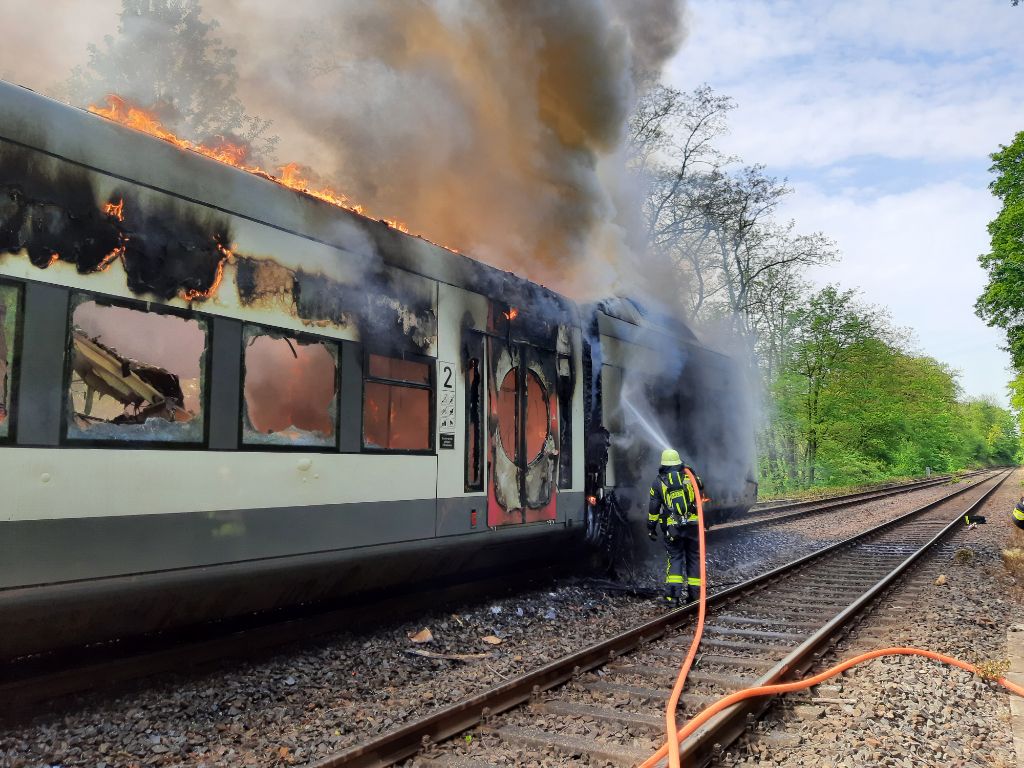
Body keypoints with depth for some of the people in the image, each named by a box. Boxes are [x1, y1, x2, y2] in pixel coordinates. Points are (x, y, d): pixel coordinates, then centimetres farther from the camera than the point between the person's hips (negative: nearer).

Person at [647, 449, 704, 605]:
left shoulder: (658, 483, 2)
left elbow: (653, 508, 3)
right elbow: (701, 487, 24)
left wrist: (651, 528, 12)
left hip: (672, 528, 0)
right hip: (693, 525, 1)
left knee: (674, 558, 8)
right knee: (694, 558, 12)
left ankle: (673, 594, -2)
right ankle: (695, 594, 15)